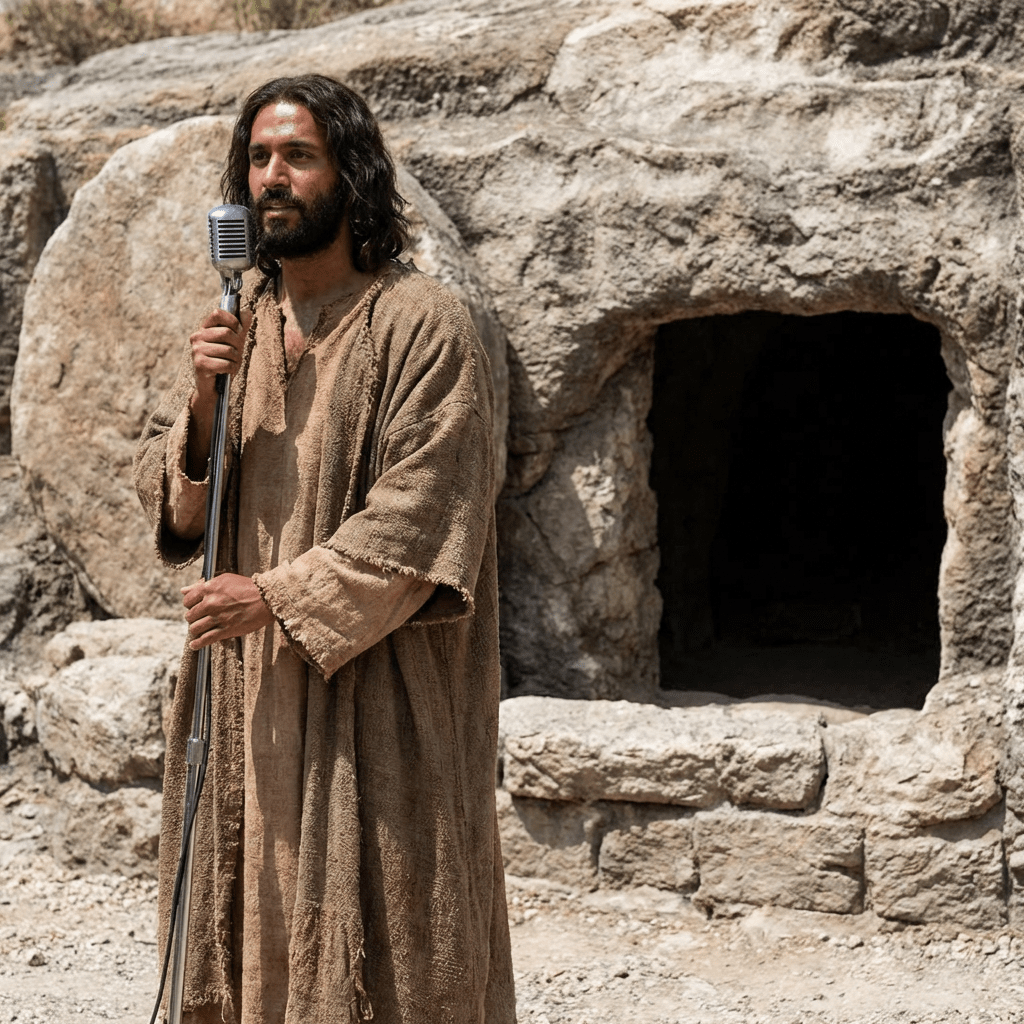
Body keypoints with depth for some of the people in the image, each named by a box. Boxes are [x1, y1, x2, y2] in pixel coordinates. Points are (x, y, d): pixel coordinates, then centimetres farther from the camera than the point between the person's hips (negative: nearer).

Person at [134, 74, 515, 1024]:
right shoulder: (235, 323, 11)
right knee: (256, 944, 9)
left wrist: (279, 597, -17)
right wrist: (202, 404, -10)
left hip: (372, 696, -6)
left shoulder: (420, 325, -9)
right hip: (246, 695, 6)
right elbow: (161, 496, 9)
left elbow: (420, 518, -15)